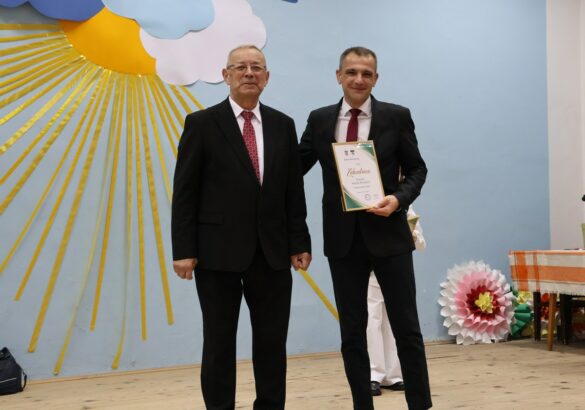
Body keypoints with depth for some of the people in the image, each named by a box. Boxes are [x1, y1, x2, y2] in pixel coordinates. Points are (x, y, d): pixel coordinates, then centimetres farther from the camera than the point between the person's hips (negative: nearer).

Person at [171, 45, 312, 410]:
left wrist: (299, 243, 3)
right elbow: (185, 192, -4)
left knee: (273, 341, 8)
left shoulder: (283, 125, 9)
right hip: (219, 251, -3)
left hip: (272, 252, 3)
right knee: (219, 343, 7)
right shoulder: (202, 123, -1)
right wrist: (184, 250, -9)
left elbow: (294, 191, 9)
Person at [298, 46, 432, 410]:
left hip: (388, 234, -2)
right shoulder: (320, 120, 5)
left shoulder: (397, 116, 0)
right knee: (352, 333, 8)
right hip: (343, 238, 2)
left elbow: (417, 169, 3)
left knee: (407, 328, 4)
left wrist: (399, 199, -14)